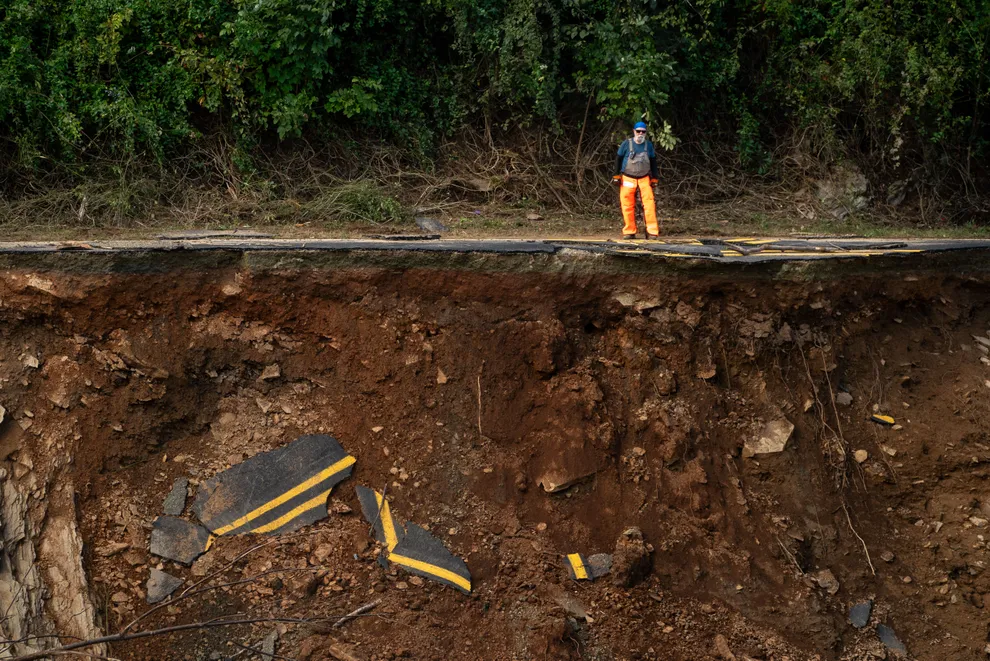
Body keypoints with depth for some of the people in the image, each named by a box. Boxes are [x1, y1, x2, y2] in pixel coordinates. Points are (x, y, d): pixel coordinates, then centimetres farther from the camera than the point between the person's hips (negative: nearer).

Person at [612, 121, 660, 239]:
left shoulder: (649, 145, 4)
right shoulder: (626, 144, -3)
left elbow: (653, 162, 13)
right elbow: (618, 159, 5)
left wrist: (655, 178, 10)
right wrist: (617, 175, 0)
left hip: (644, 178, 1)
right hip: (628, 178, -1)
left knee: (649, 204, -10)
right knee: (628, 205, -1)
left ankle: (652, 232, -9)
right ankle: (629, 232, 9)